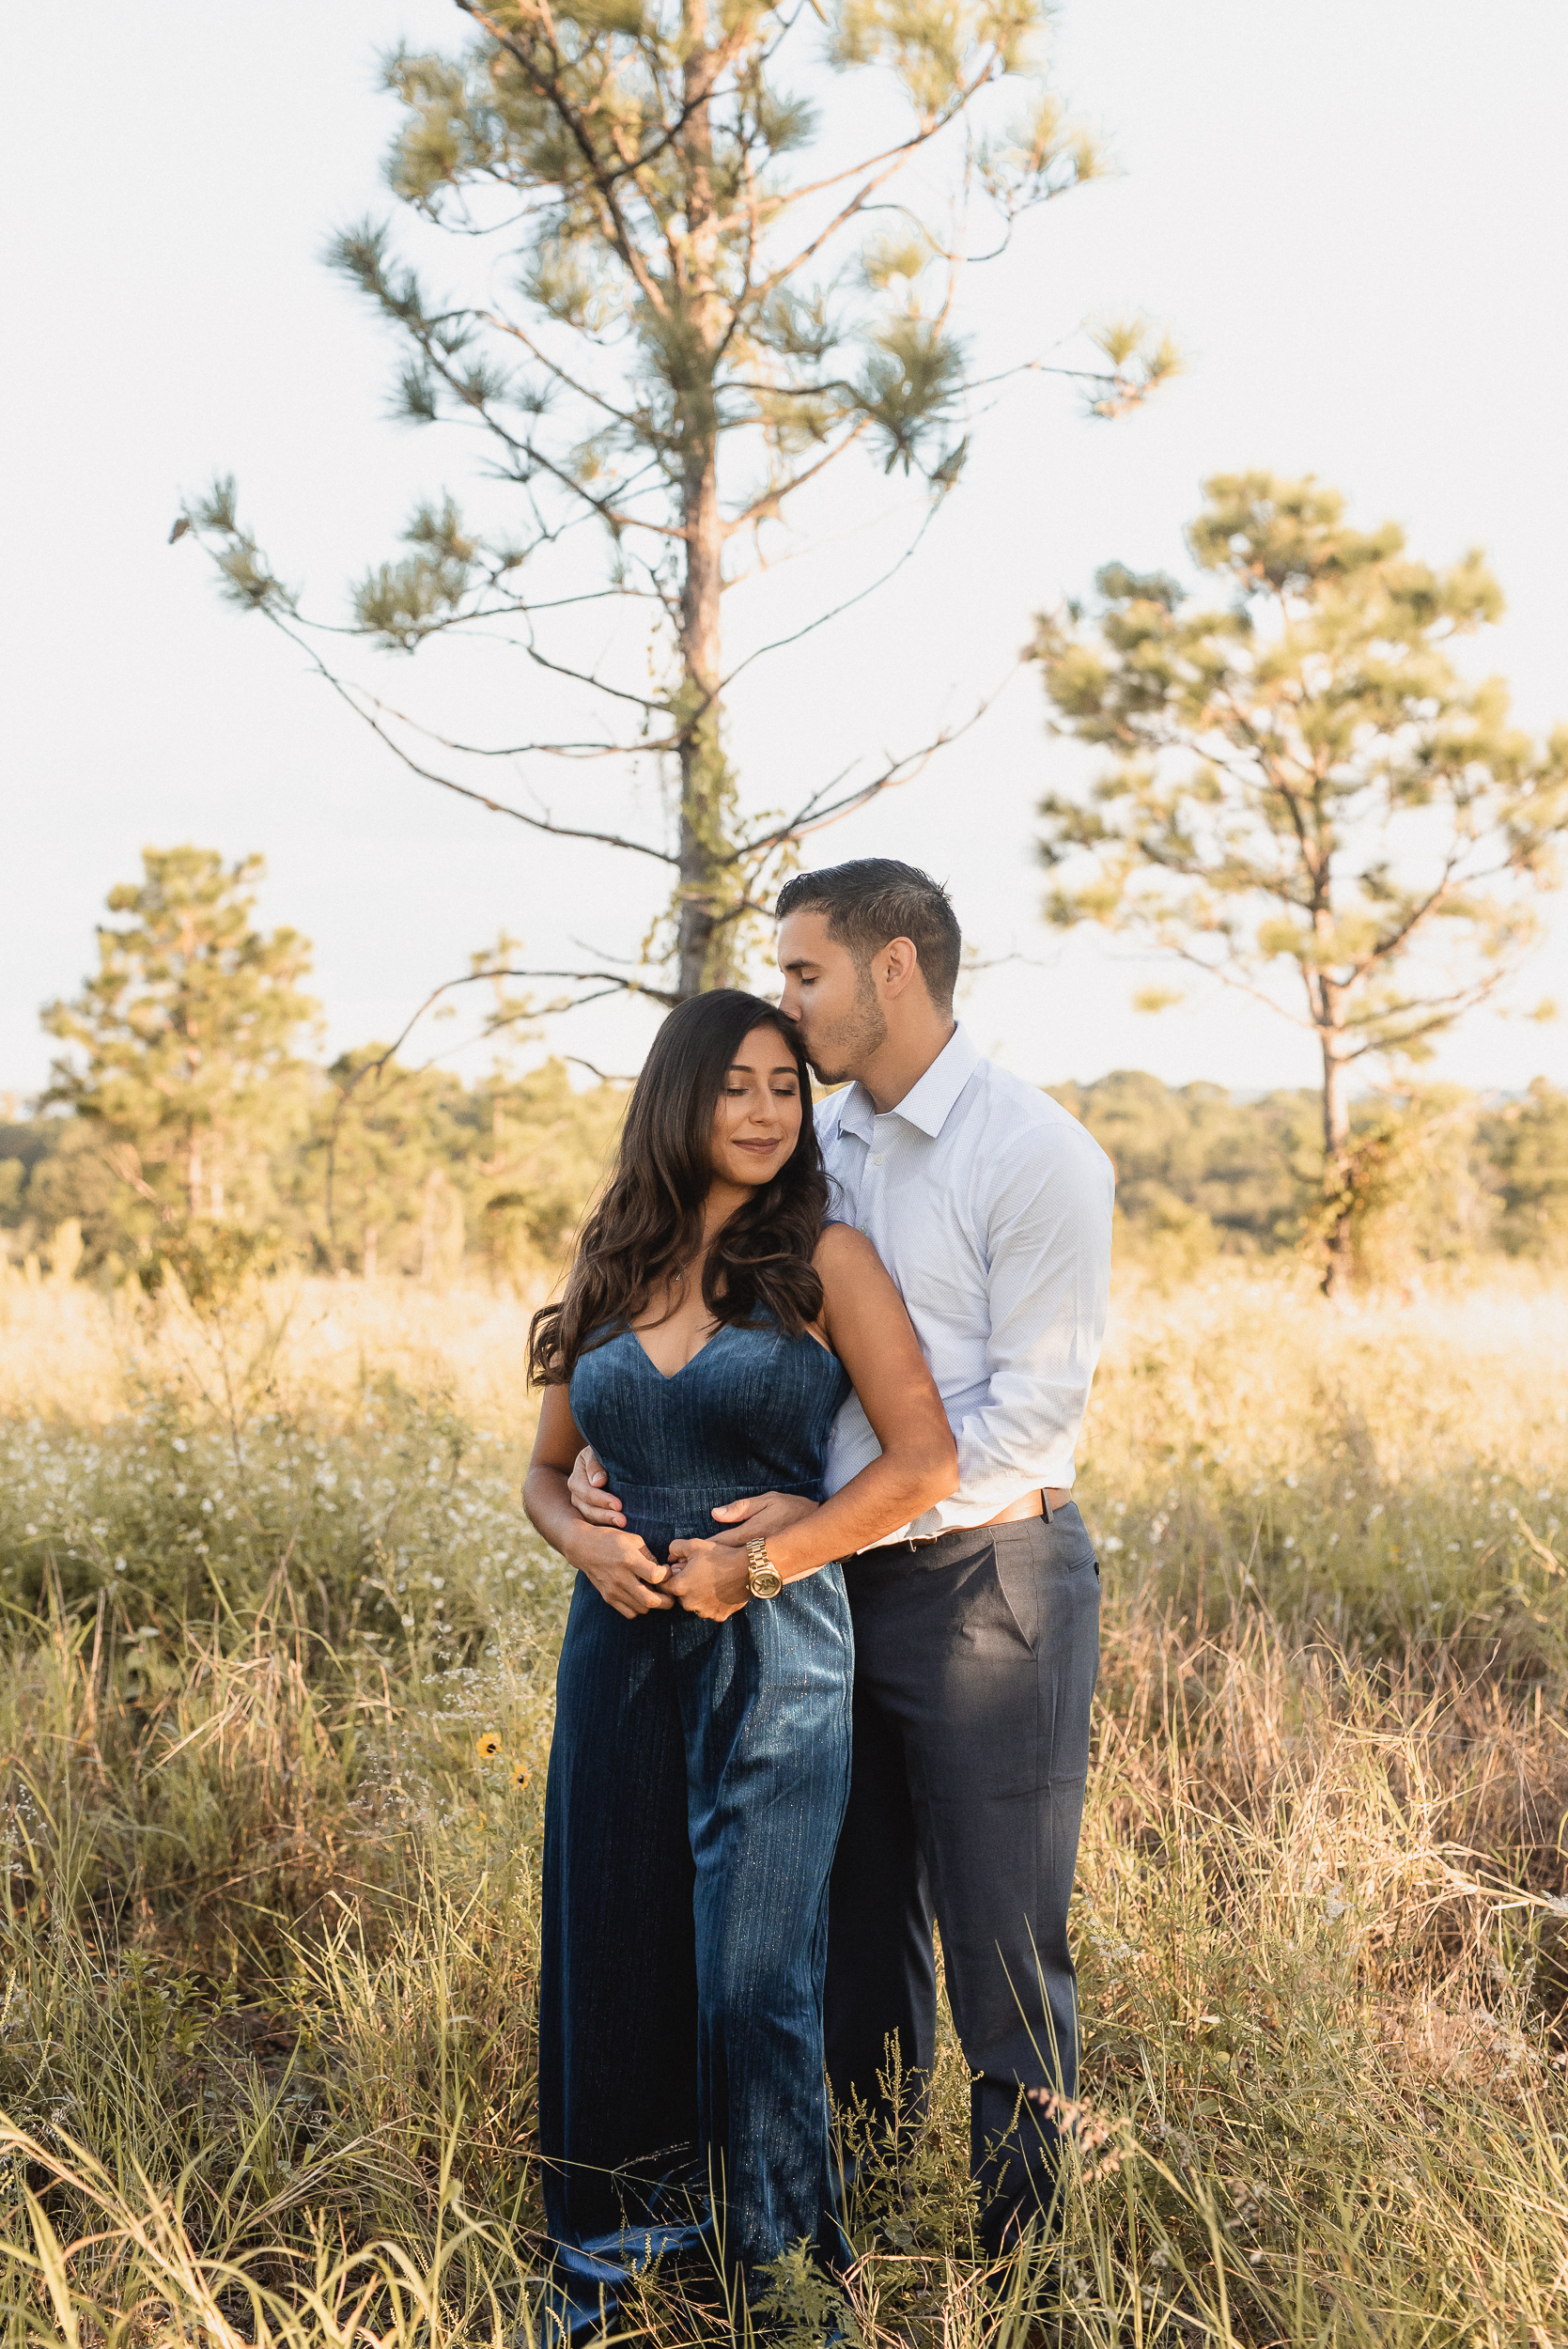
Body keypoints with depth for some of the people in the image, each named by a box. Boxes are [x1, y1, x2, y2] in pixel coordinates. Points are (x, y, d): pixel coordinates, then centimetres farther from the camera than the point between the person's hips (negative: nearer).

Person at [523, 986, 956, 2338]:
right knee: (612, 1956, 9)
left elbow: (924, 1460, -9)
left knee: (750, 1969, 0)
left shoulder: (825, 1259, -4)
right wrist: (588, 1545, -5)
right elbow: (546, 1474, 17)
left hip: (773, 1656, -4)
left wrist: (756, 1565, -12)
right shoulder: (609, 1275, 9)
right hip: (623, 1651, 4)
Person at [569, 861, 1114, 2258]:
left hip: (984, 1579, -6)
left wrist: (836, 1518, -20)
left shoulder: (1035, 1155, -11)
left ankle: (1020, 2233, 20)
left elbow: (1032, 1411, -15)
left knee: (1002, 1932, 4)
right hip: (837, 1581, 7)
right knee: (853, 1919, 16)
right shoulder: (816, 1146, 10)